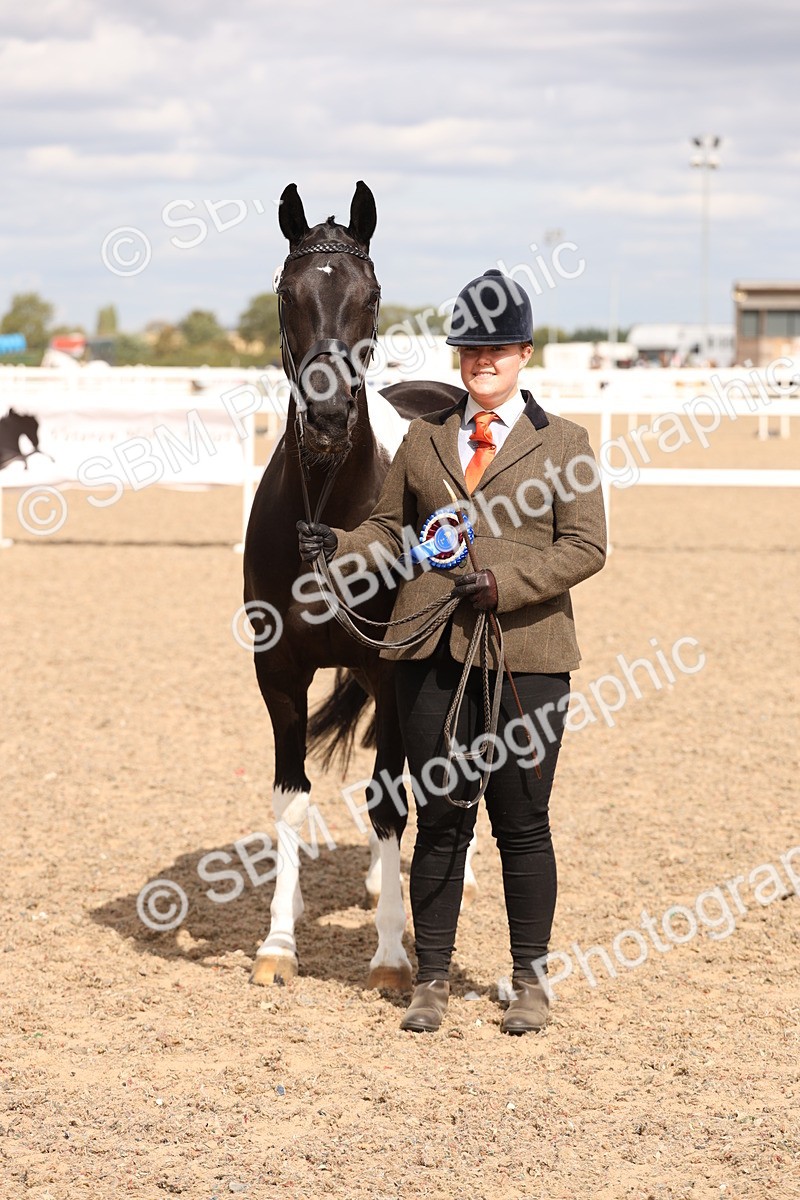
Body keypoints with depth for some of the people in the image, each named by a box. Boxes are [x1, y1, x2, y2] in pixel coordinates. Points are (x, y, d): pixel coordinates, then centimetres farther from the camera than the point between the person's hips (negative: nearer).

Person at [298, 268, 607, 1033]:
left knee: (521, 822, 4)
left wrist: (504, 582, -16)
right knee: (440, 819, 7)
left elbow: (585, 547, -4)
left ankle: (530, 980, 18)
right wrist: (339, 548, -6)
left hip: (524, 655, -2)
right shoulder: (423, 439, 12)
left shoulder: (563, 443, 2)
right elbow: (393, 529, 14)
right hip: (432, 654, 3)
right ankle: (432, 978, 17)